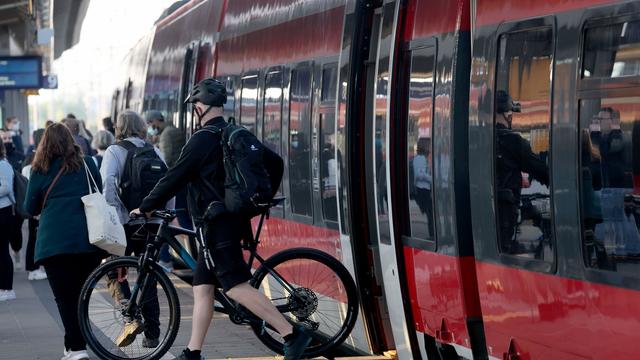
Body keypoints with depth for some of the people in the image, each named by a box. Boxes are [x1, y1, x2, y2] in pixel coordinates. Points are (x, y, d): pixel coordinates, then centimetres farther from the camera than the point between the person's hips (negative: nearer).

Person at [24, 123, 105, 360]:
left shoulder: (40, 170, 4)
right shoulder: (87, 164, 10)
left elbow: (30, 209, 10)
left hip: (55, 241, -3)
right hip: (89, 240, 3)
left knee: (65, 297, -1)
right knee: (81, 294, 13)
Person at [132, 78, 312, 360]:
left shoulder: (202, 139, -13)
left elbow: (174, 178, -13)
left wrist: (145, 208, -2)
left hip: (218, 223, -10)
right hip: (234, 218, 10)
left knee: (236, 287, -12)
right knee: (202, 287, 12)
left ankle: (292, 334, -16)